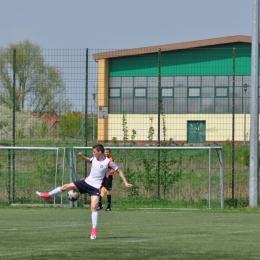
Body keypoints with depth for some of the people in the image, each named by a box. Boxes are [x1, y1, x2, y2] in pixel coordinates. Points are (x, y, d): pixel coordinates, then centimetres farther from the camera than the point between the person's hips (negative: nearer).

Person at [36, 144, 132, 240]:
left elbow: (119, 171, -7)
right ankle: (48, 195, 22)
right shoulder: (94, 158, 1)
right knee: (66, 186, 2)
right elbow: (89, 160, 26)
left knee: (93, 207, -17)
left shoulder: (108, 162, -17)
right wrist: (82, 156, 7)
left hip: (96, 187, -6)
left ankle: (94, 230, -10)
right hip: (87, 181, 6)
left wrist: (125, 183, -12)